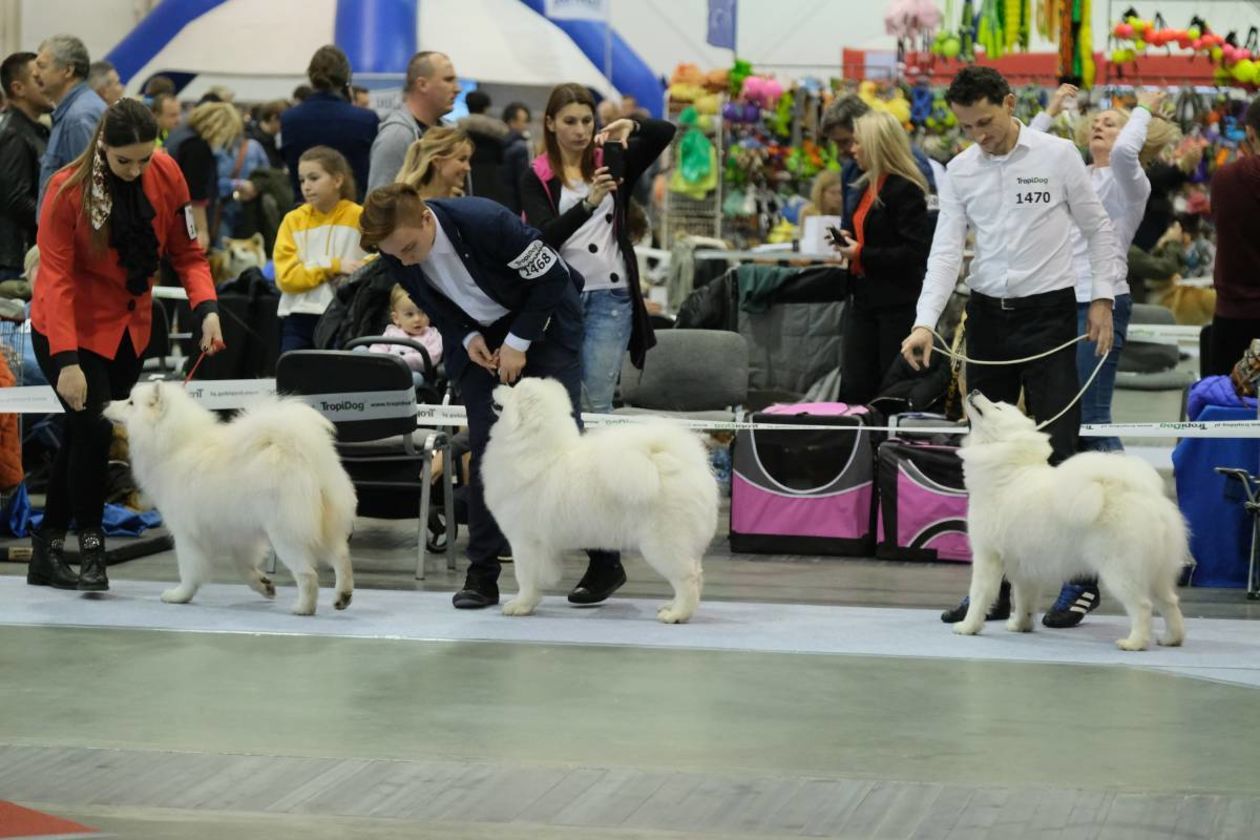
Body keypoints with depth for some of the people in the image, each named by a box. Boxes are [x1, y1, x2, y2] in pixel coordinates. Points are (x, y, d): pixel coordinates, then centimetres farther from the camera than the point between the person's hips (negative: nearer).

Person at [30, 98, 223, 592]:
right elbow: (56, 278, -21)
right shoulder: (68, 190, -20)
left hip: (128, 329, 4)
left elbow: (186, 253, -2)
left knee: (81, 439, 8)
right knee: (93, 427, -19)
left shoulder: (166, 176, -10)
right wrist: (66, 361, -29)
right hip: (70, 328, -4)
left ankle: (47, 552, 18)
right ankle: (90, 548, -6)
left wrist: (206, 308, -20)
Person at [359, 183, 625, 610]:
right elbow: (434, 306, 3)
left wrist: (518, 343, -21)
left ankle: (606, 562, 2)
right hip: (479, 336, 4)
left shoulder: (485, 221, -33)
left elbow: (551, 276, -22)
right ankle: (482, 572, 0)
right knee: (485, 446, -5)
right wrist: (467, 339, -14)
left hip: (542, 320, -4)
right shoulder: (395, 254, -17)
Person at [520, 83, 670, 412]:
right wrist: (589, 203, -27)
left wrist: (632, 126, -21)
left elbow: (666, 132, 0)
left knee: (598, 398, -1)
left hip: (611, 294, 1)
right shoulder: (537, 178, 3)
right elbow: (545, 236, -12)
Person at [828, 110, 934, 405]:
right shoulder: (866, 187, 14)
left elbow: (916, 252, -20)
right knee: (854, 387, 5)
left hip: (897, 303, -9)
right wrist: (847, 240, 8)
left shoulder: (904, 190, -14)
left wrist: (862, 255, -16)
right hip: (863, 300, 9)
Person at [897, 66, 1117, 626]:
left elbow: (1098, 229, 3)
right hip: (987, 313, 4)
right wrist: (925, 323, -14)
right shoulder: (960, 171, 4)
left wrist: (1102, 299, -5)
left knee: (1057, 447, -9)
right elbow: (946, 250, -1)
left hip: (1048, 312, -4)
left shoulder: (1058, 156, -4)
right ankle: (993, 589, 13)